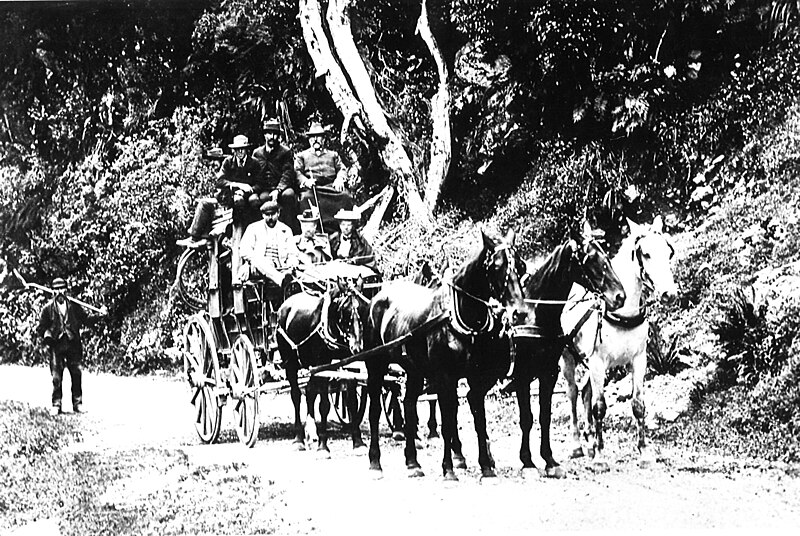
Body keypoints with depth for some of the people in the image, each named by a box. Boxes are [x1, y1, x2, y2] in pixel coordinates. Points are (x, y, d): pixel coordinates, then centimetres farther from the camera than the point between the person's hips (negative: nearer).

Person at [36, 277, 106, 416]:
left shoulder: (74, 306, 8)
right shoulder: (48, 308, 4)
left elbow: (85, 320, 12)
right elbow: (40, 327, 7)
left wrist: (99, 315, 1)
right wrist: (46, 335, -13)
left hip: (73, 344, 1)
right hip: (57, 344, -1)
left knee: (76, 375, 2)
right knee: (56, 377, -3)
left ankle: (78, 404, 11)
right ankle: (55, 406, 4)